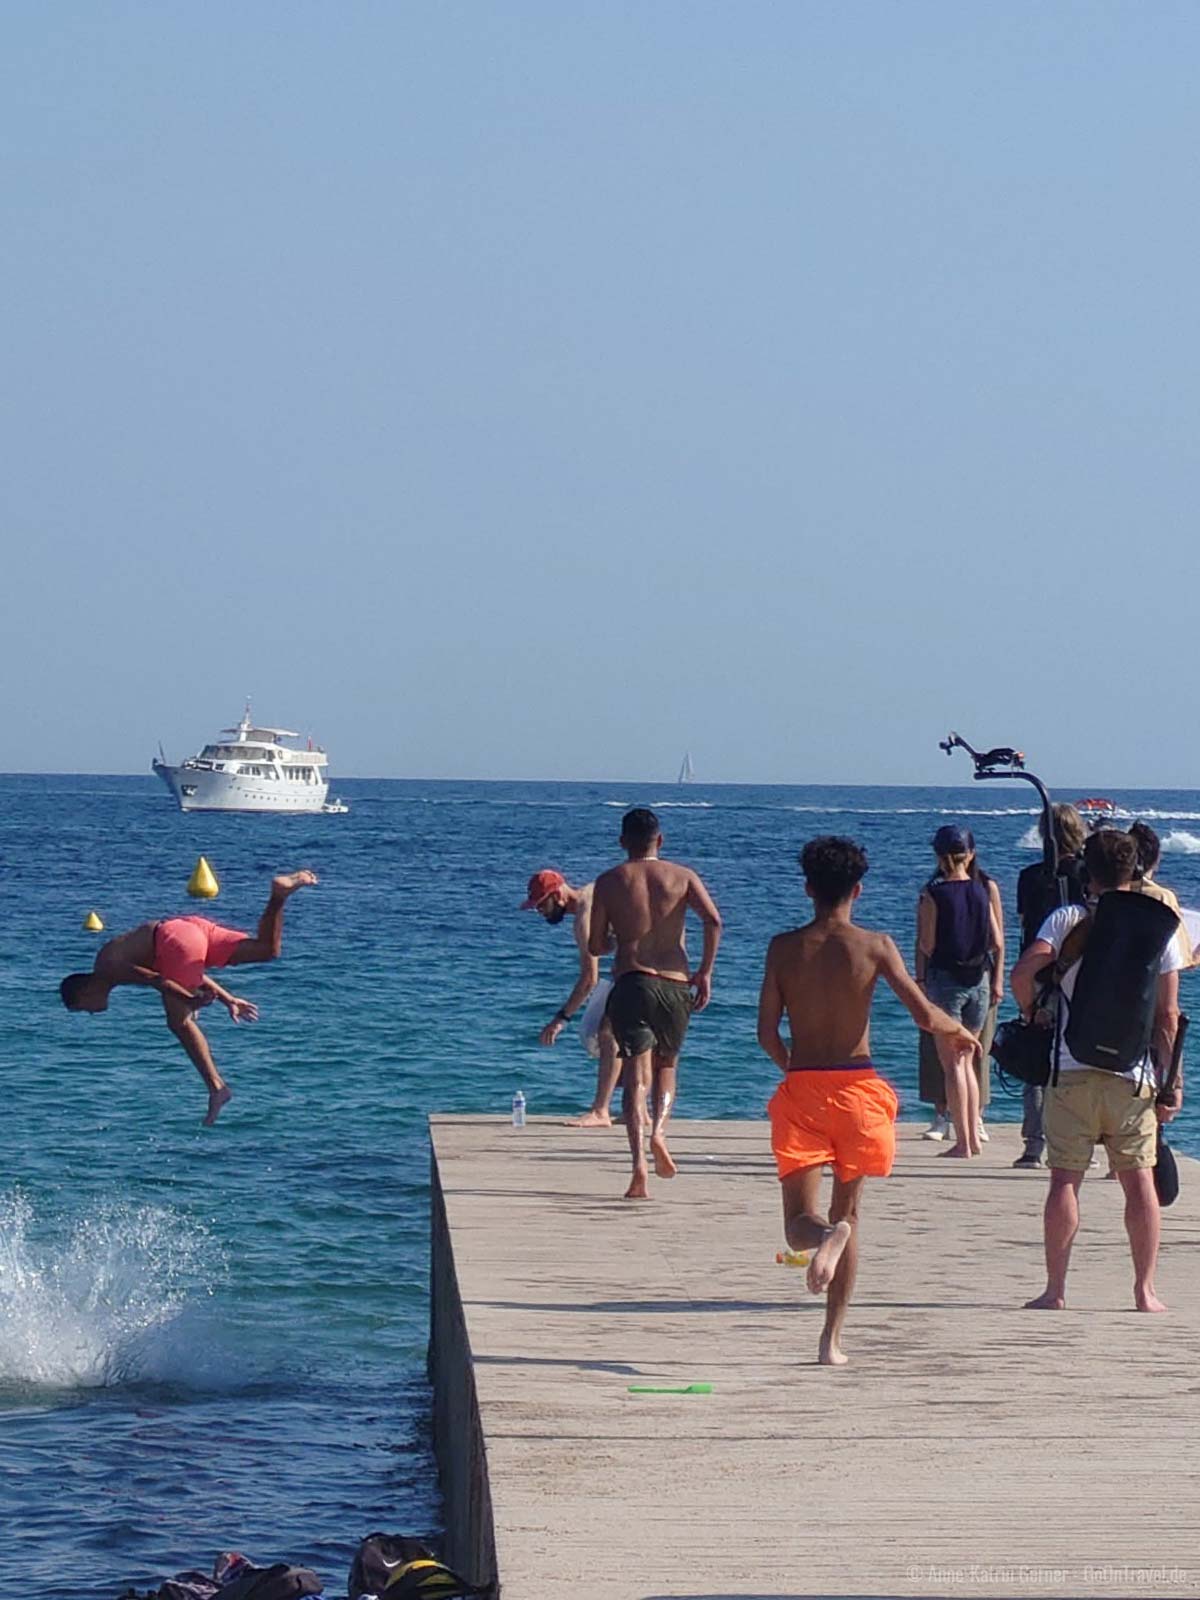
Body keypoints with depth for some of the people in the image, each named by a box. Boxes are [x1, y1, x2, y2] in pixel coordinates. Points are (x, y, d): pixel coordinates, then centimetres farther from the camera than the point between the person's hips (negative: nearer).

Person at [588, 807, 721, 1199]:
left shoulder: (609, 882, 6)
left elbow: (595, 946, 5)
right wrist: (705, 972, -1)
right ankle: (659, 1130, -4)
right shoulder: (682, 876, 7)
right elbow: (713, 920, -9)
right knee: (666, 1065, 22)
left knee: (636, 1075, -2)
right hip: (675, 985, 1)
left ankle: (639, 1163, -18)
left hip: (630, 984, -1)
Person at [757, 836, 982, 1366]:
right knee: (848, 1211, 14)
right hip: (857, 1086, 0)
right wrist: (960, 1031, 11)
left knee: (800, 1222, 1)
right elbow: (924, 1014, -10)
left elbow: (767, 1032, -1)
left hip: (801, 1087, 0)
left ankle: (825, 1234, -37)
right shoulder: (874, 946, -4)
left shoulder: (784, 948, 0)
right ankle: (832, 1339, 13)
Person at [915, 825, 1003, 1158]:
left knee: (953, 1063, 0)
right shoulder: (983, 891, 1)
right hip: (979, 980, 4)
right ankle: (973, 1136, 15)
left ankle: (963, 1141, -3)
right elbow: (997, 943, 1)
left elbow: (926, 945, -11)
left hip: (944, 978, -4)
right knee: (966, 1059, 16)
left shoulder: (932, 893, -9)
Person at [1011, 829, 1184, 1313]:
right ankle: (1145, 1291, 8)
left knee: (1065, 1178, 2)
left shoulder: (1067, 919, -1)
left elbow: (1023, 972, -16)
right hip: (1133, 1073, 1)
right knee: (1139, 1179, 8)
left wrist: (1031, 1014, 4)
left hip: (1072, 1069, -1)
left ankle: (1055, 1291, 2)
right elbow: (1167, 1015, 1)